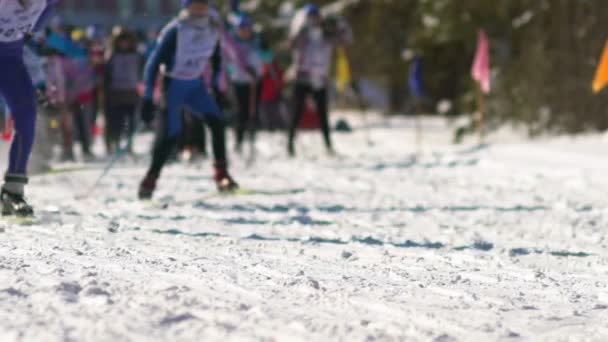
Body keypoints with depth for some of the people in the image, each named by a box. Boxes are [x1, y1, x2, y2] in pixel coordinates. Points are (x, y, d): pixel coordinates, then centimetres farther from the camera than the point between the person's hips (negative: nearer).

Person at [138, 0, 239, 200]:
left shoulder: (213, 28, -6)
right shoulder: (175, 31, -23)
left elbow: (216, 57, 12)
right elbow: (155, 62, -21)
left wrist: (217, 86, 11)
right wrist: (148, 98, -23)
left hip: (196, 85, 5)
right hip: (173, 84, -5)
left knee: (216, 121, -13)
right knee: (170, 133, -13)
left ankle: (222, 175, -7)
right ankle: (150, 181, -2)